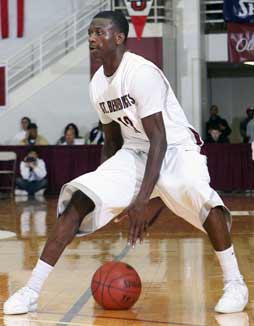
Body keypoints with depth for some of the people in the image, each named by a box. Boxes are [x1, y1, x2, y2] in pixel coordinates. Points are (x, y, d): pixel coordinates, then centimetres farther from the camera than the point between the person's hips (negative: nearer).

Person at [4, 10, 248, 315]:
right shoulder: (97, 84, 2)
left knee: (201, 199, -36)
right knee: (79, 200, -13)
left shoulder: (141, 72, -22)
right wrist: (106, 184, 10)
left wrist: (142, 200, -33)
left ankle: (234, 282, -16)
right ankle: (31, 290, -10)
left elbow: (159, 140, -26)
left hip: (175, 148, -6)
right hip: (133, 151, 6)